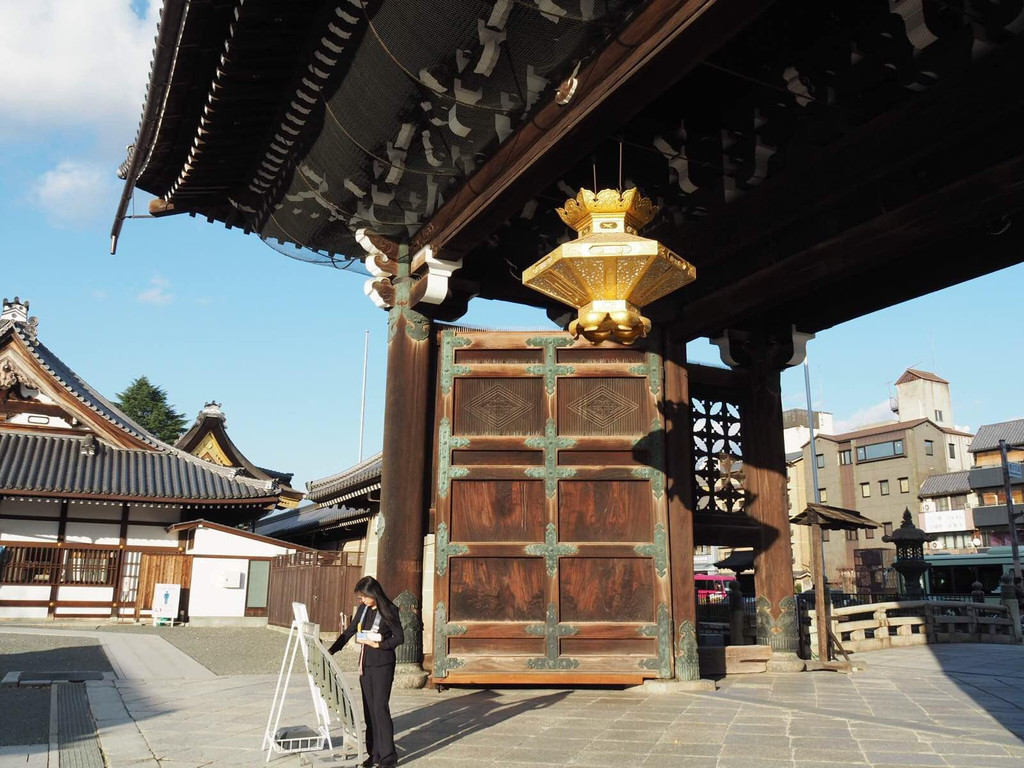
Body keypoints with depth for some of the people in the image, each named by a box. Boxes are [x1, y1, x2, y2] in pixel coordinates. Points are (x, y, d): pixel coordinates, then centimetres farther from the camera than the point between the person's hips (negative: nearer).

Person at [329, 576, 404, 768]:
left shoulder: (389, 610, -10)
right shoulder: (363, 610, 6)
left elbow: (399, 637, -9)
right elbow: (348, 632, 11)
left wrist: (378, 644, -18)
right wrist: (330, 651, 5)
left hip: (383, 665, -6)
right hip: (365, 664, 6)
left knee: (380, 708, -7)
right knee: (369, 709, 7)